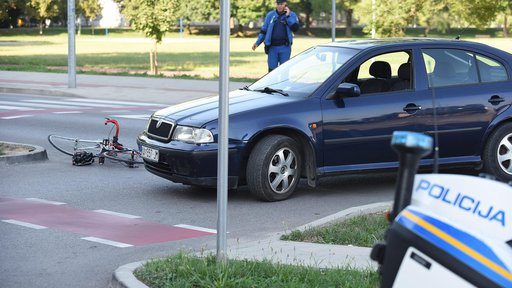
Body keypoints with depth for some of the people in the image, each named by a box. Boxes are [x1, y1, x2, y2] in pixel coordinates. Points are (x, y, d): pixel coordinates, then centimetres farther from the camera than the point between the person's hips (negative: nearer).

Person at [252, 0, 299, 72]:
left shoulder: (292, 15, 3)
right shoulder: (270, 15, 8)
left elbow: (295, 28, -13)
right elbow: (263, 31, 13)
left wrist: (288, 15, -12)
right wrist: (257, 42, 2)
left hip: (285, 47, -1)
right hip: (272, 47, 2)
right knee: (272, 70, 0)